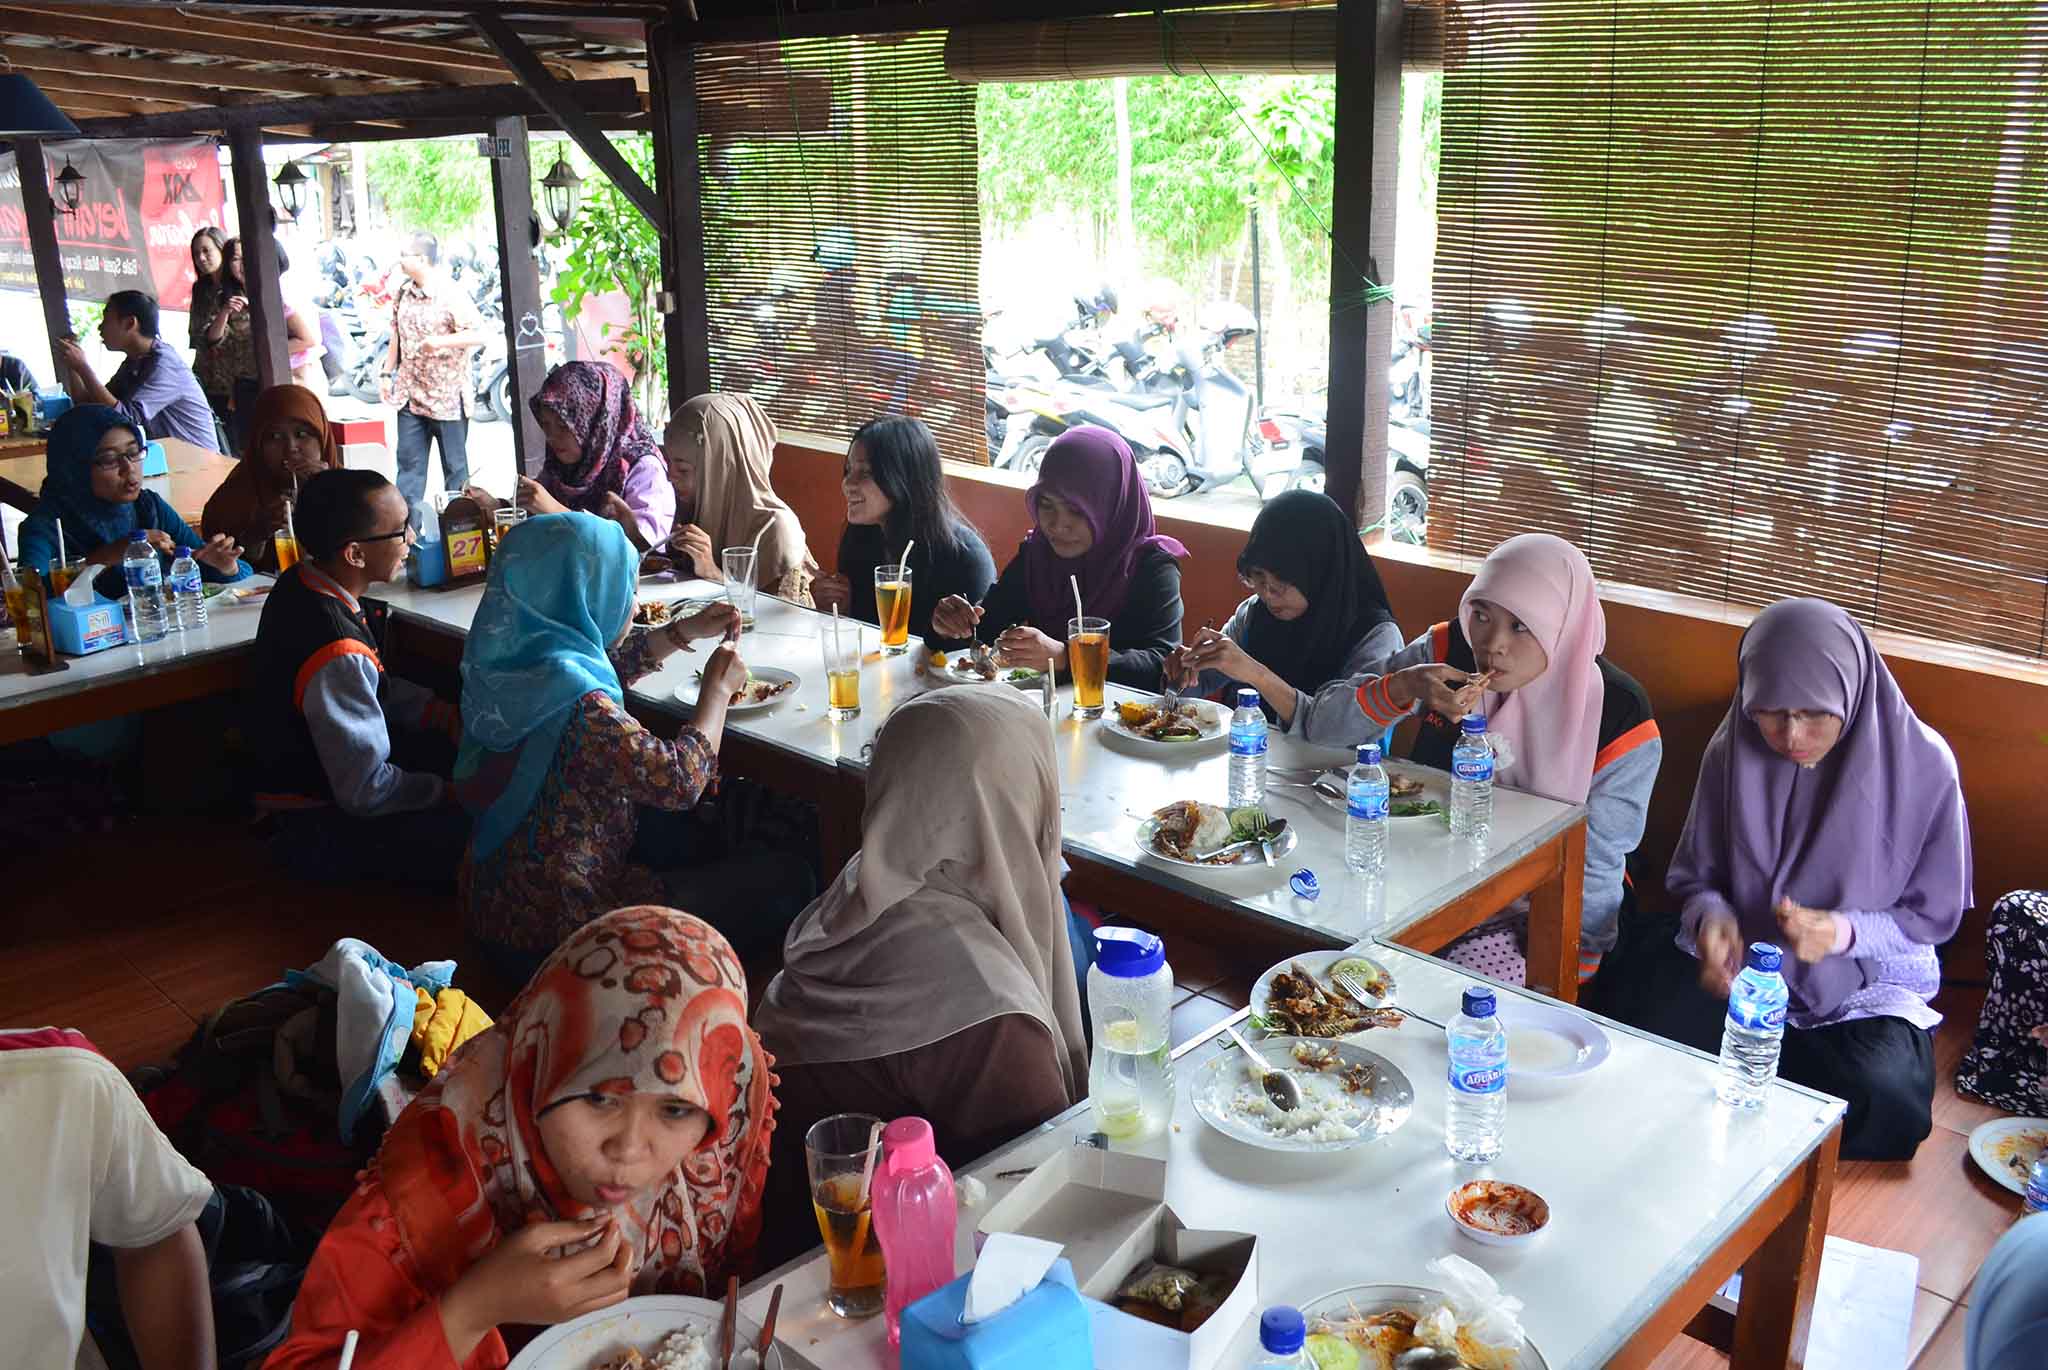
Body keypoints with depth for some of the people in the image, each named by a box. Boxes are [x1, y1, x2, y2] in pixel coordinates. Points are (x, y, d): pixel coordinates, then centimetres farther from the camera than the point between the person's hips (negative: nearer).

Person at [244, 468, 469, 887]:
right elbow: (366, 792, -28)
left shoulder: (300, 584, -5)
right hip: (326, 829, -9)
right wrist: (450, 792, -14)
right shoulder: (339, 657, -34)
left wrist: (447, 715, 2)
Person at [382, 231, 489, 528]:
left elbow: (481, 335, -21)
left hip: (447, 396, -7)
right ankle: (407, 525, 13)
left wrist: (440, 341, -24)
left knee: (455, 467, 4)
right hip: (410, 394, 7)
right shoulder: (404, 292, 8)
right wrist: (388, 373, 16)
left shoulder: (451, 296, -15)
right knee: (409, 462, 8)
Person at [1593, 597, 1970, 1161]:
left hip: (1864, 985, -1)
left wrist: (1844, 932, -23)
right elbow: (1695, 873, 5)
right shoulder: (1734, 750, -6)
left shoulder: (1921, 765, -13)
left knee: (1883, 1101, -33)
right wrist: (1712, 916, -21)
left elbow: (1935, 914, -3)